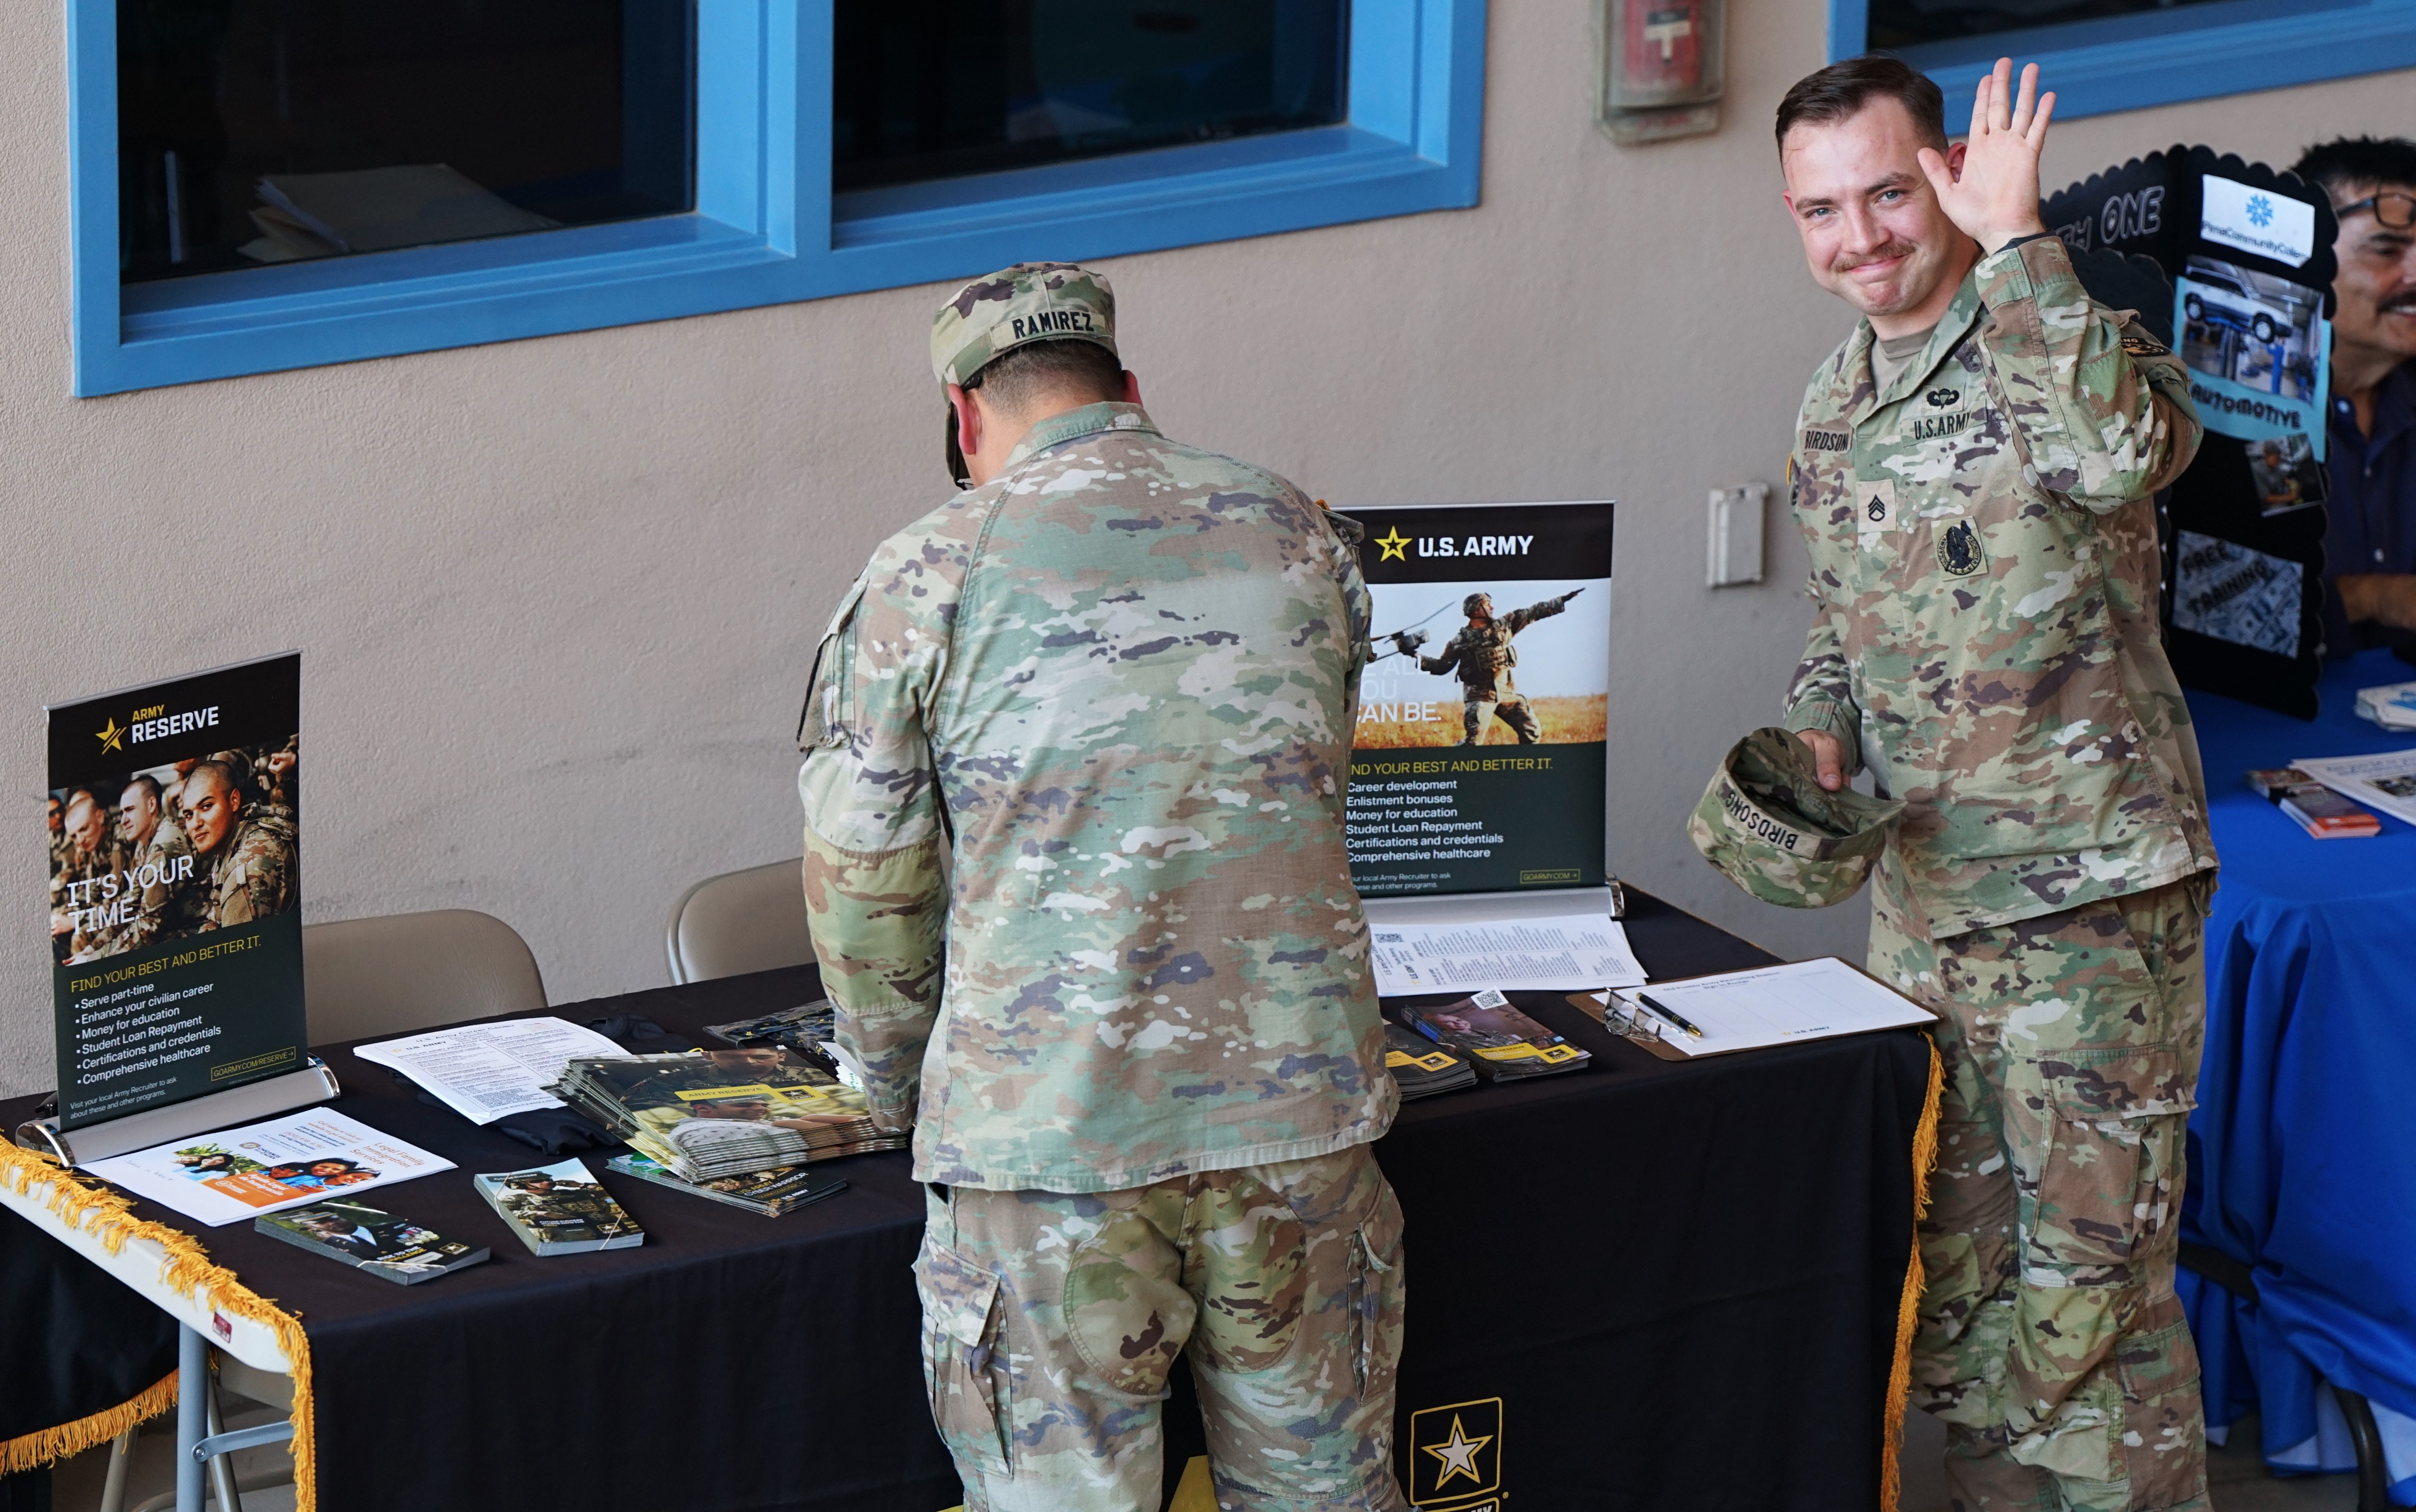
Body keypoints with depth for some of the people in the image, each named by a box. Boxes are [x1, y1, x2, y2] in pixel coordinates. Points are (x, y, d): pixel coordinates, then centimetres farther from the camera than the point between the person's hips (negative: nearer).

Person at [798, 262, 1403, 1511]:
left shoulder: (925, 577, -2)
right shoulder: (1303, 539, 11)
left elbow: (863, 883, 1)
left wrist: (898, 1087, 18)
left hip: (1047, 1133, -3)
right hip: (1298, 1107, 3)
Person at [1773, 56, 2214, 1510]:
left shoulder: (2054, 349, -12)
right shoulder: (1832, 407, 10)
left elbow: (2123, 452, -38)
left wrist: (2015, 241, -30)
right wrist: (1822, 741, 3)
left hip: (2090, 898, -7)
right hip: (1923, 895, 7)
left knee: (2091, 1281, -2)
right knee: (1957, 1269, 14)